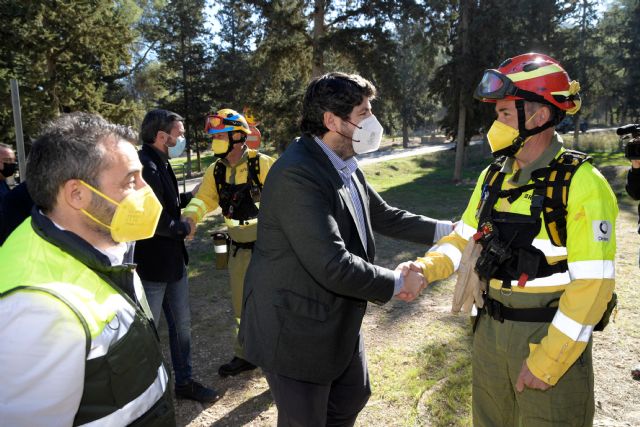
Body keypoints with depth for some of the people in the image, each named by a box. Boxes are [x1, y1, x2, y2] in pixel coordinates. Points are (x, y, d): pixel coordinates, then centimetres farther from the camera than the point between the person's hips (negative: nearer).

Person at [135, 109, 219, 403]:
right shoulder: (146, 167, -23)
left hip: (172, 259, 10)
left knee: (182, 324, 19)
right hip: (152, 263, -10)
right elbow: (155, 219, -28)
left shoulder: (159, 164, 10)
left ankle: (184, 381, 35)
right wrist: (184, 227, -12)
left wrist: (191, 196, 14)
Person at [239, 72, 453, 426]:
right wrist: (398, 282, -18)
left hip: (338, 325, 9)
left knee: (353, 396, 28)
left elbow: (384, 216, 14)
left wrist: (449, 230, 10)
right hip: (295, 333, -9)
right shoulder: (296, 174, -28)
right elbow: (333, 266, -33)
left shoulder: (345, 168, 2)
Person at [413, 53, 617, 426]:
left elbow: (592, 283, -20)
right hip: (490, 328, 6)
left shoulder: (581, 184, -17)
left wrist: (547, 362, -19)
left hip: (551, 335, -6)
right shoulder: (494, 176, 3)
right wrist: (426, 268, -10)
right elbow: (465, 237, 9)